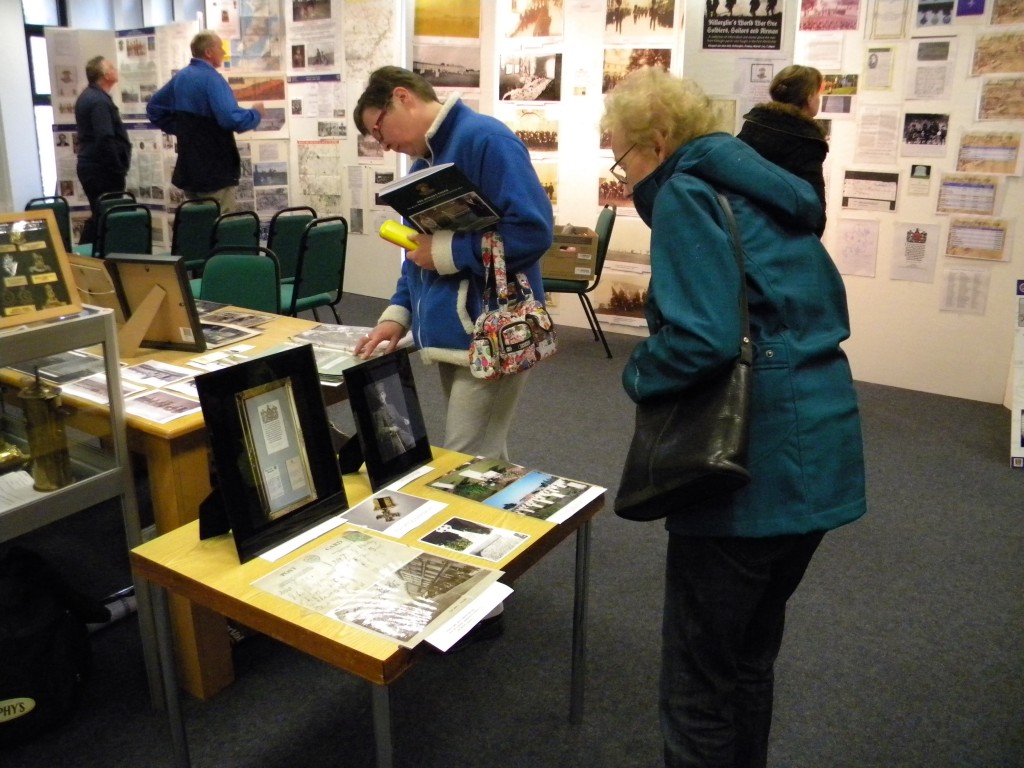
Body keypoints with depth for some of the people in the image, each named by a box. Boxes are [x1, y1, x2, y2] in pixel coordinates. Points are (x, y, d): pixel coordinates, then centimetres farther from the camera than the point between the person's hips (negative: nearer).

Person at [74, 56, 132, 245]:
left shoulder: (88, 96, 16)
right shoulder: (100, 101, -17)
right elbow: (105, 139, -25)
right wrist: (118, 169, -20)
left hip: (91, 166, 10)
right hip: (102, 169, -10)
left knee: (99, 216, 16)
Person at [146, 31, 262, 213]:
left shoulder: (180, 77, 12)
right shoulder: (211, 78, -15)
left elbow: (154, 107, 21)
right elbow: (231, 119, -28)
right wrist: (256, 114, -10)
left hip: (188, 169, 9)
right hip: (215, 171, -9)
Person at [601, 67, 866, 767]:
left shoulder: (685, 193, -10)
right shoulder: (761, 188, 16)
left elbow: (704, 337, -23)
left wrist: (639, 374, -4)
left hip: (754, 470, -9)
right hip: (821, 456, 9)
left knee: (699, 682, 6)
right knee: (751, 656, 25)